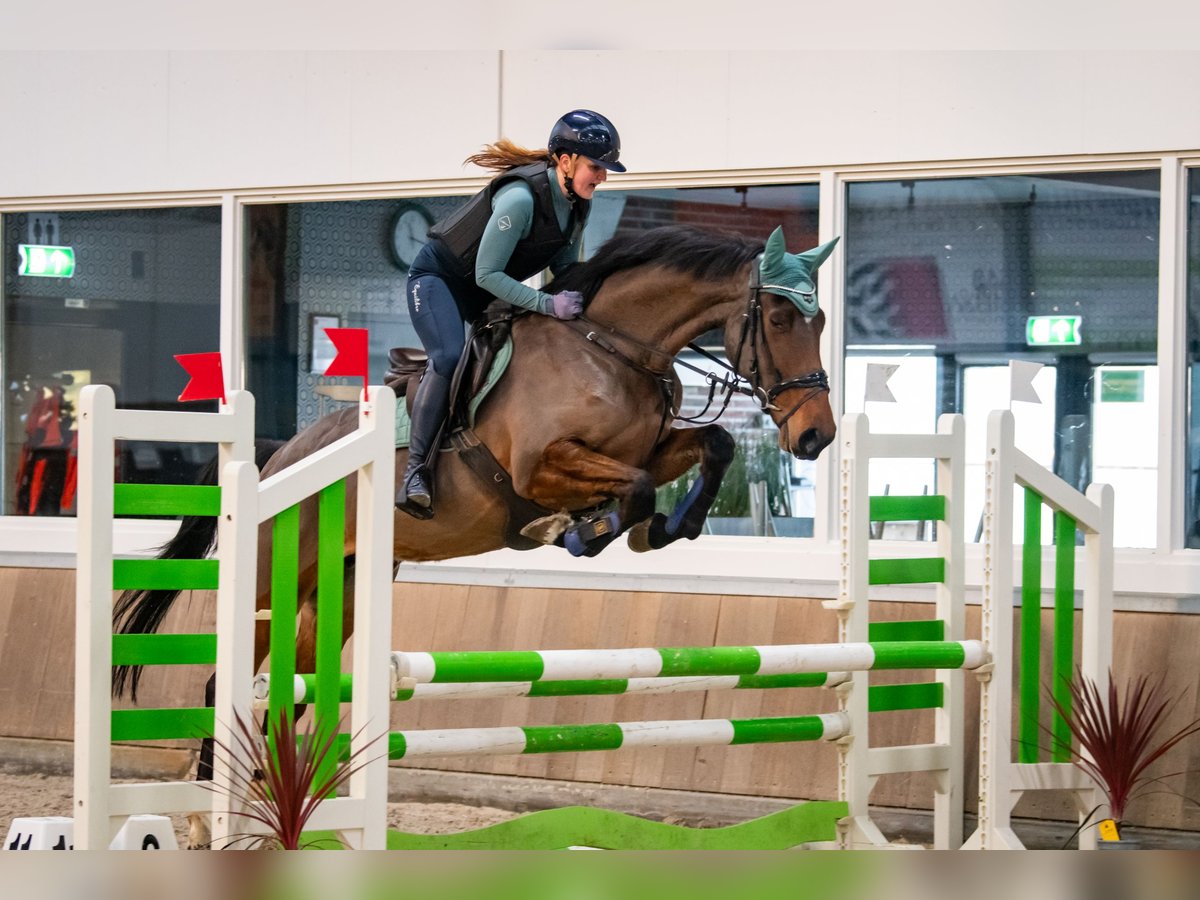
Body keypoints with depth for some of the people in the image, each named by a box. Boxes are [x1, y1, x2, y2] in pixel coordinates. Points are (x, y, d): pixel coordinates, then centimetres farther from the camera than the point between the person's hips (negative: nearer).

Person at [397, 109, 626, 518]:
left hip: (490, 286, 9)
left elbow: (564, 264, 7)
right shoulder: (521, 198, -33)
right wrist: (547, 304, -36)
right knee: (449, 358, -29)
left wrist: (587, 293, -13)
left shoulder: (578, 203, -7)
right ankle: (415, 471, -25)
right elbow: (487, 274, -30)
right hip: (439, 276, -9)